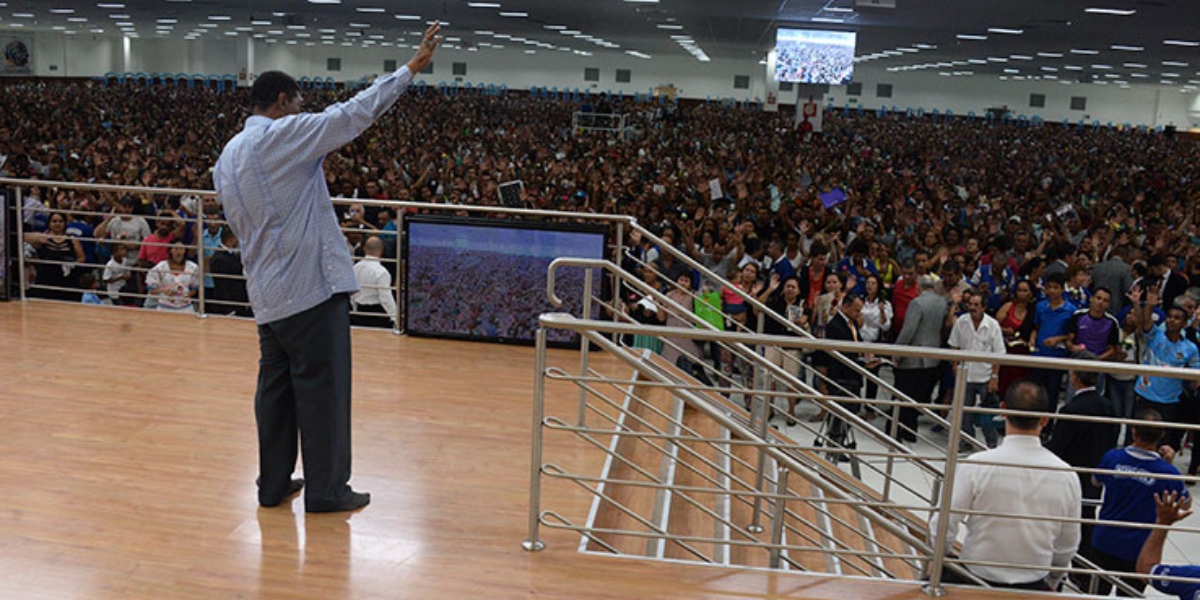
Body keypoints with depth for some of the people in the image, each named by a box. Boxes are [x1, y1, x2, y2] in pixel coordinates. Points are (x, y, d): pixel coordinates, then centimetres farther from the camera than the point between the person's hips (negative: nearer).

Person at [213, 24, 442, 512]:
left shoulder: (227, 157, 14)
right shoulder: (284, 134, -10)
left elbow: (240, 224, 19)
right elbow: (356, 112, -11)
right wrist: (412, 67, -6)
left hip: (265, 293, 8)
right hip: (311, 285, -8)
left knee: (275, 385, 14)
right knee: (322, 387, 0)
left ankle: (273, 483, 23)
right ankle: (326, 490, 7)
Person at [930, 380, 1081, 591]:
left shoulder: (976, 465, -16)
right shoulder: (1067, 475, -6)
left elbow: (942, 528, -12)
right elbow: (1067, 547, 6)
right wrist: (1052, 582, 24)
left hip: (974, 581, -4)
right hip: (1034, 586, 4)